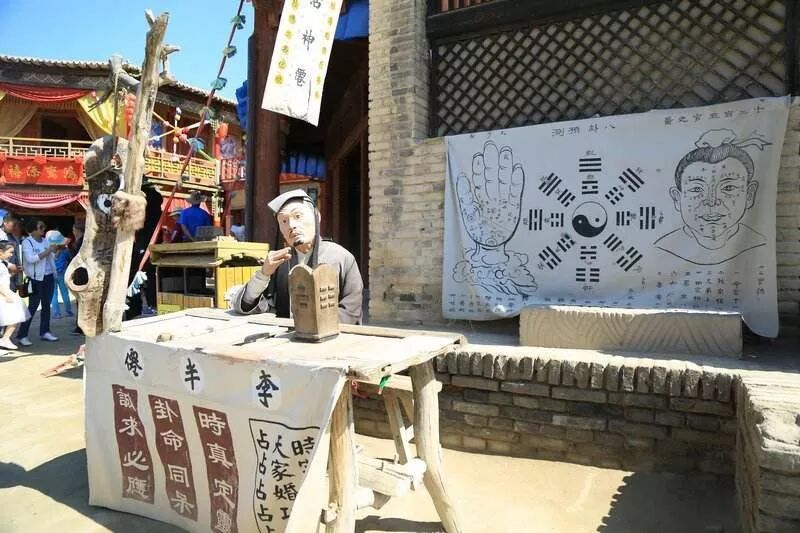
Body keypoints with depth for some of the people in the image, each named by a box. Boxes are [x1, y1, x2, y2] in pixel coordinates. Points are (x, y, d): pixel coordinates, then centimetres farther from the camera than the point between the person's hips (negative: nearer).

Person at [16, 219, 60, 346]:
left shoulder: (45, 240, 10)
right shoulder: (27, 242, -8)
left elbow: (52, 257, 15)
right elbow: (31, 258, -22)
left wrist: (57, 249, -2)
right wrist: (47, 251, -24)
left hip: (49, 277, 6)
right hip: (36, 279, -6)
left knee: (46, 305, 10)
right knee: (32, 307, -5)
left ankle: (44, 332, 19)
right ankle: (21, 335, 2)